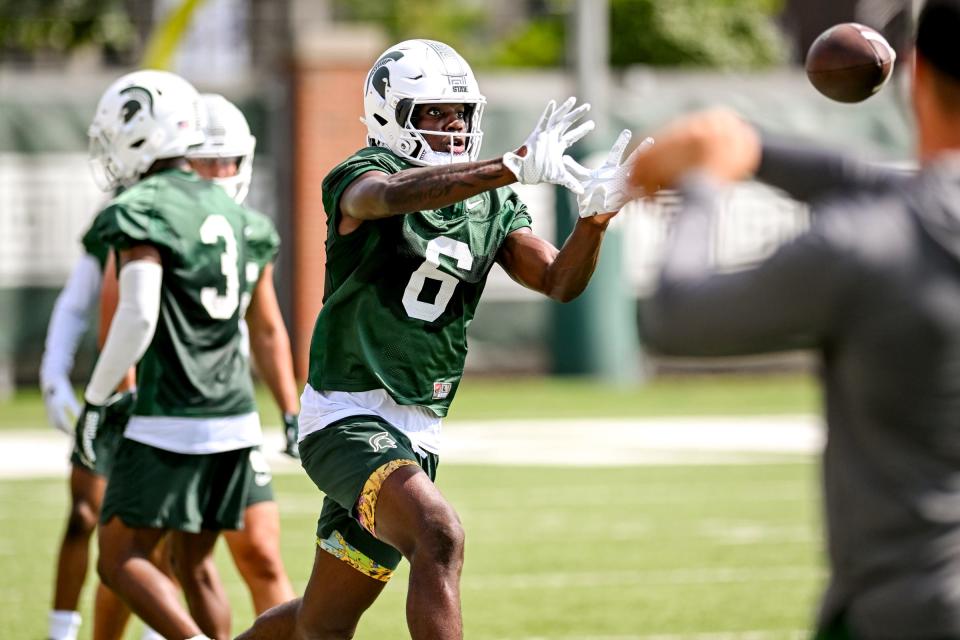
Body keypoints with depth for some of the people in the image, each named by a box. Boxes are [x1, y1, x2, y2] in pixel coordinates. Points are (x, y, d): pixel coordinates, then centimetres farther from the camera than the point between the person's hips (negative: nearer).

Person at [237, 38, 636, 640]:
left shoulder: (491, 206, 10)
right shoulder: (361, 177, -9)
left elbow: (561, 281, -1)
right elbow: (394, 194, -34)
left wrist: (596, 218, -22)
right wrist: (514, 168, -46)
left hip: (417, 432, 7)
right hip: (348, 416, -7)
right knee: (439, 539, -31)